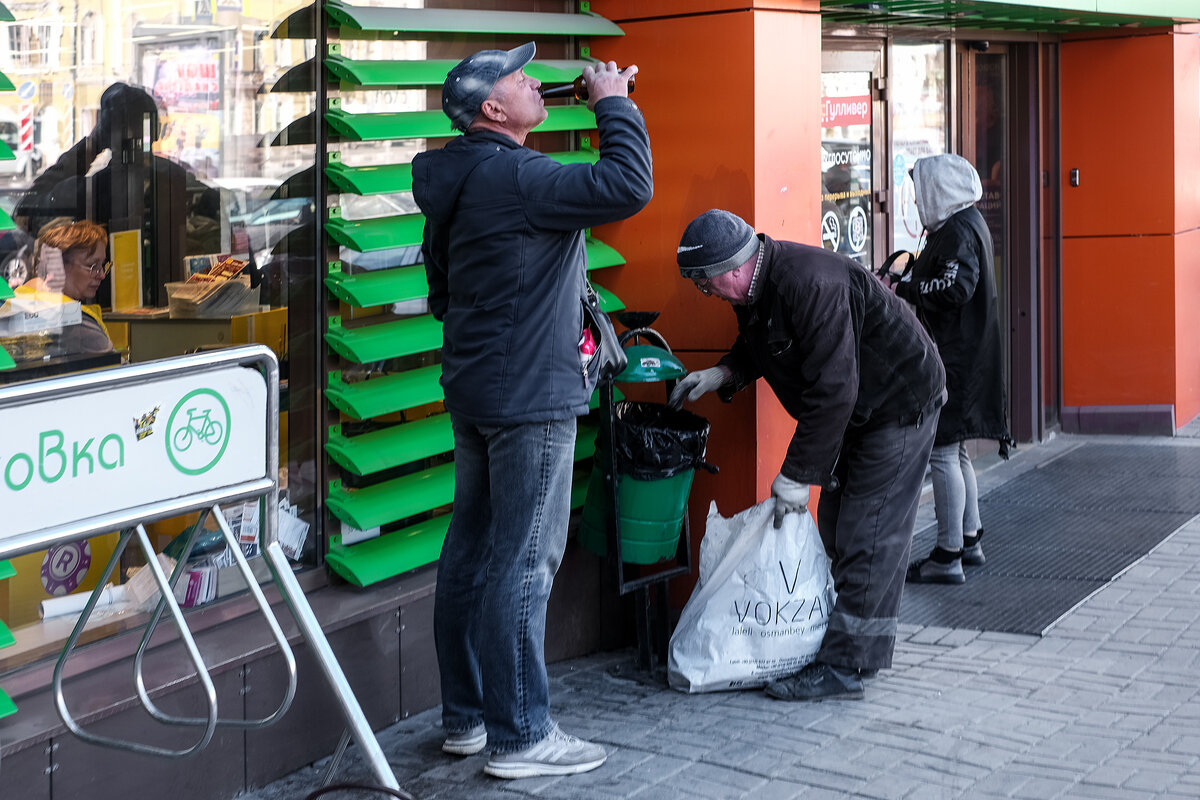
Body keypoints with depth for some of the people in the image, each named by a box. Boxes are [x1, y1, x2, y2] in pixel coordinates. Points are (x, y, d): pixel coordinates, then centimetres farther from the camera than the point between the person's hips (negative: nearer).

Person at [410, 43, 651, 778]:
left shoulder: (458, 185, 12)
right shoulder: (513, 179, -20)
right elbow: (627, 188, -27)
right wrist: (615, 105, -14)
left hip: (473, 389, 10)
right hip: (530, 395, -10)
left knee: (472, 550, 14)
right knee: (523, 561, -5)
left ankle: (466, 715, 23)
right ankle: (519, 736, 0)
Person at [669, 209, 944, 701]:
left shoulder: (811, 285, -32)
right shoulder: (753, 290, -1)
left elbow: (832, 390, -33)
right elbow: (757, 347, 20)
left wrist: (797, 475, -29)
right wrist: (720, 374, -2)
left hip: (899, 404, -10)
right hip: (854, 411, 10)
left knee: (867, 539, -11)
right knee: (837, 531, 11)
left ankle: (843, 668, -11)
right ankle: (863, 646, 19)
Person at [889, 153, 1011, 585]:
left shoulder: (958, 230, -15)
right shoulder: (968, 223, 16)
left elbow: (956, 288, -25)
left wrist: (903, 289, -16)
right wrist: (909, 281, 9)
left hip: (954, 359, -11)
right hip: (963, 353, 11)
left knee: (943, 452, -8)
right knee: (955, 451, 18)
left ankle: (948, 556, -6)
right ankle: (969, 540, 27)